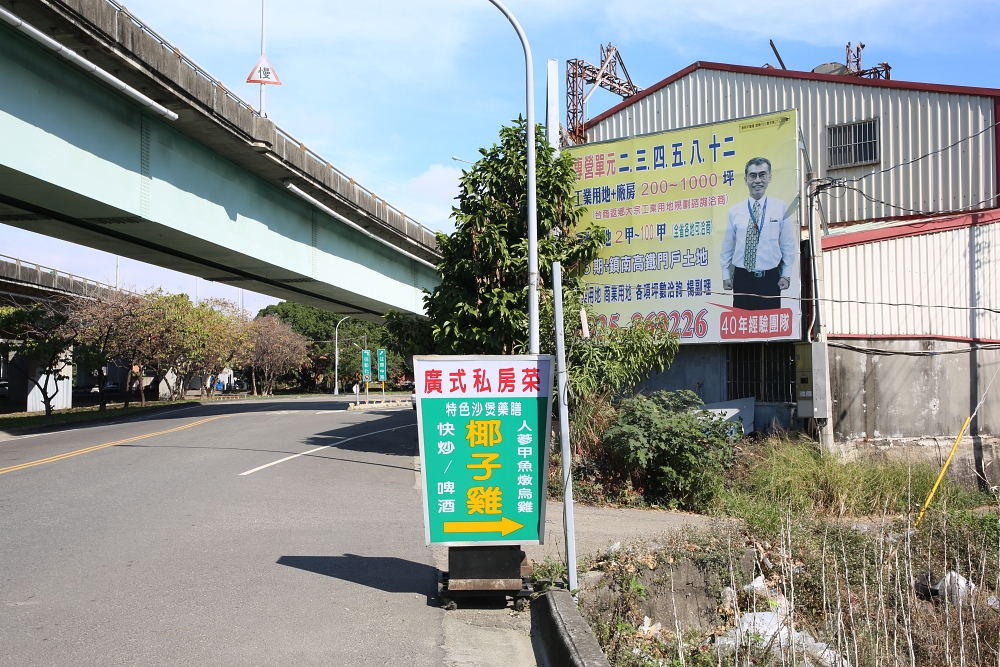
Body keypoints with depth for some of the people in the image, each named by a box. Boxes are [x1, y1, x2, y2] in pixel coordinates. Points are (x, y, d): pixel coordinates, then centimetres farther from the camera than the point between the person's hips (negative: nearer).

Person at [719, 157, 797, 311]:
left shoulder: (781, 208, 0)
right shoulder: (735, 211, 4)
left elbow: (788, 245, 3)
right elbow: (727, 247, 9)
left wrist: (786, 275, 0)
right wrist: (726, 276, 7)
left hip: (770, 279, -1)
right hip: (742, 277, 1)